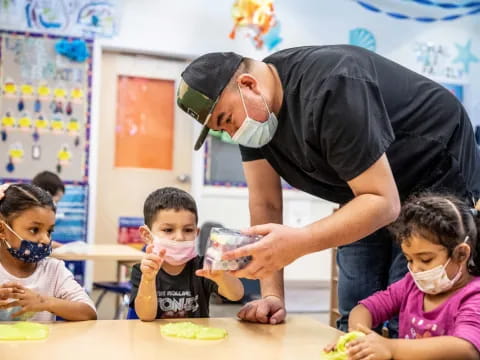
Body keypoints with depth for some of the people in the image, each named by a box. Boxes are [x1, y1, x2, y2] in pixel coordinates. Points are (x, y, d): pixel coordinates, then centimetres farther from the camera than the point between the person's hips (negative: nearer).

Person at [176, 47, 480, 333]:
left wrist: (297, 243, -44)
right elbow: (265, 203, -8)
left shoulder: (329, 90, -33)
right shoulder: (252, 110, -9)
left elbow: (384, 202, -33)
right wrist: (273, 295, -14)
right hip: (373, 195, 7)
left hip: (438, 182, -7)